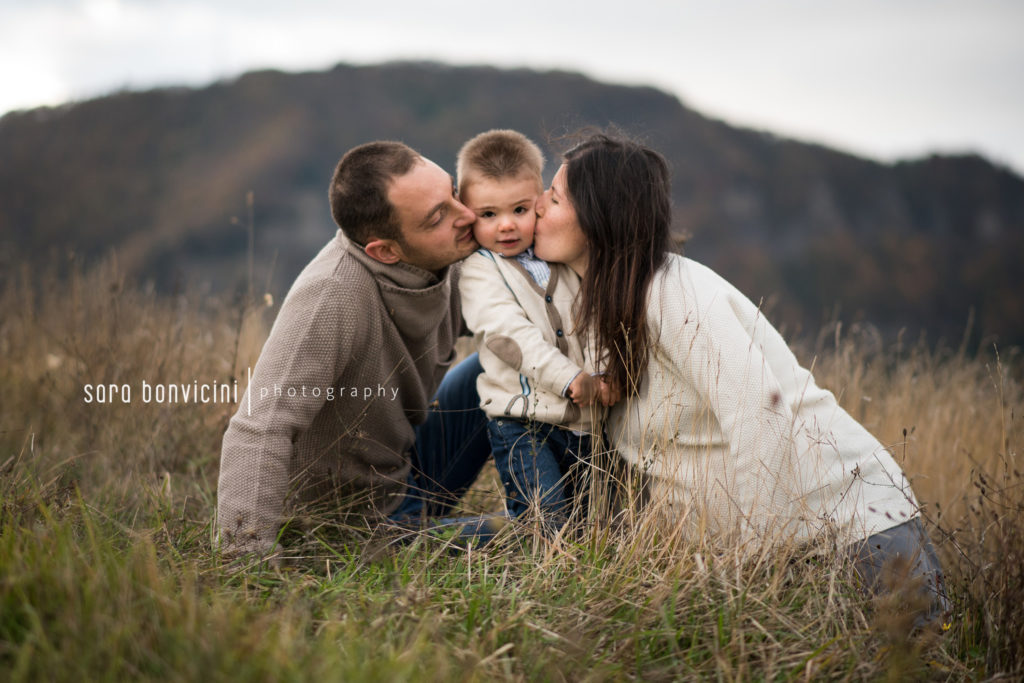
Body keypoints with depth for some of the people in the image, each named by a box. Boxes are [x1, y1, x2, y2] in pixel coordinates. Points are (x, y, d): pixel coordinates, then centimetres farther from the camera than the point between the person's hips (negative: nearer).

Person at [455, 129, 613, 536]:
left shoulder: (563, 259, 12)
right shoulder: (479, 274, -5)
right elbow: (511, 335, -18)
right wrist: (569, 379, -26)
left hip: (583, 418, 6)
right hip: (523, 422, -5)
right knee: (545, 530, -12)